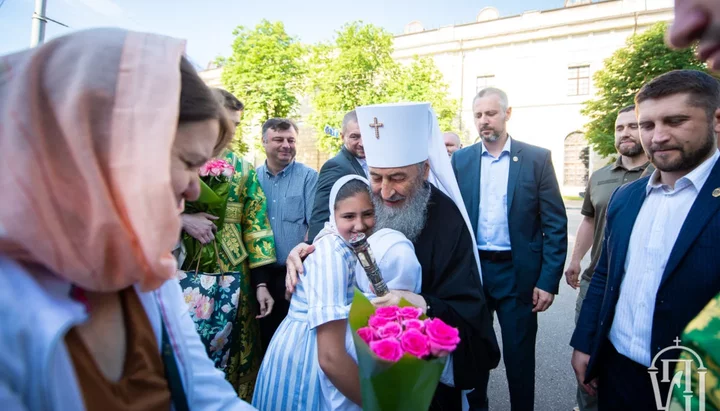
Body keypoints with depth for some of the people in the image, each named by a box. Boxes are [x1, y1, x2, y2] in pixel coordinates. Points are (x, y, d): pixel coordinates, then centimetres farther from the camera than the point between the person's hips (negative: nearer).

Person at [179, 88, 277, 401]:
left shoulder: (243, 169, 6)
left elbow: (256, 225, 4)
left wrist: (261, 284, -1)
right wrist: (181, 219, -18)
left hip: (232, 278, 2)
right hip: (179, 275, -1)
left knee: (230, 350, 11)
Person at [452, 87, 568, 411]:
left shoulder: (537, 158, -2)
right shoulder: (460, 160, 3)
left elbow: (555, 224, -4)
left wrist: (548, 281, -8)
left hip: (518, 272, -2)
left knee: (519, 356, 10)